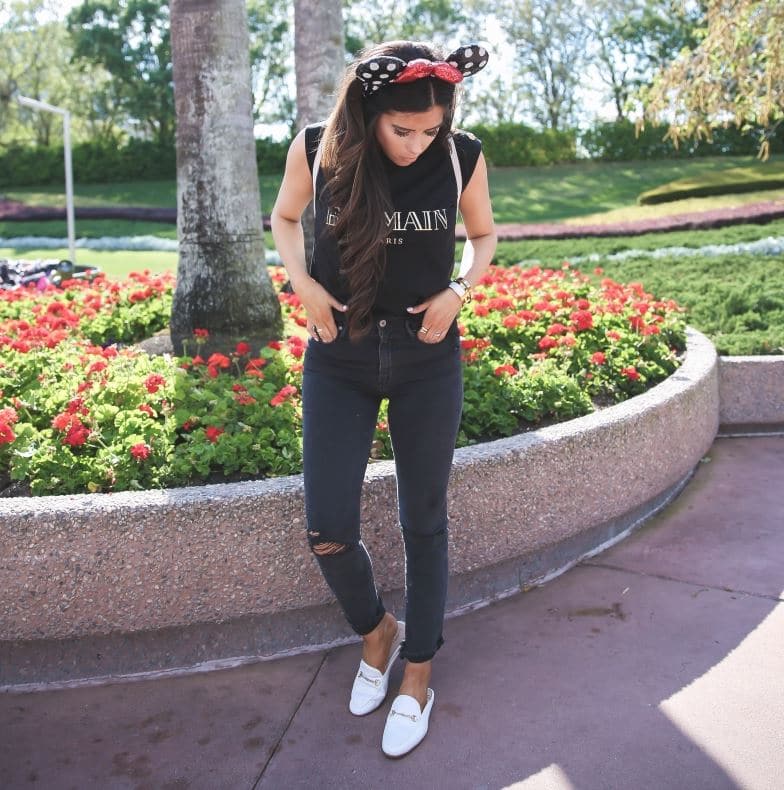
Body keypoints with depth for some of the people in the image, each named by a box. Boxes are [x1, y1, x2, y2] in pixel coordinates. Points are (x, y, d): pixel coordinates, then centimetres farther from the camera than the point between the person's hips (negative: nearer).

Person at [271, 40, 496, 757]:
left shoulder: (462, 158, -8)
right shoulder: (317, 149, -9)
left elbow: (482, 236, 10)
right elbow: (285, 218, 11)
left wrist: (459, 291, -8)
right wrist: (302, 282, -7)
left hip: (427, 359, 0)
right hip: (338, 358, 1)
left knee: (423, 523, 8)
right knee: (328, 531, -3)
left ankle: (419, 673, 28)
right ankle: (378, 631, 29)